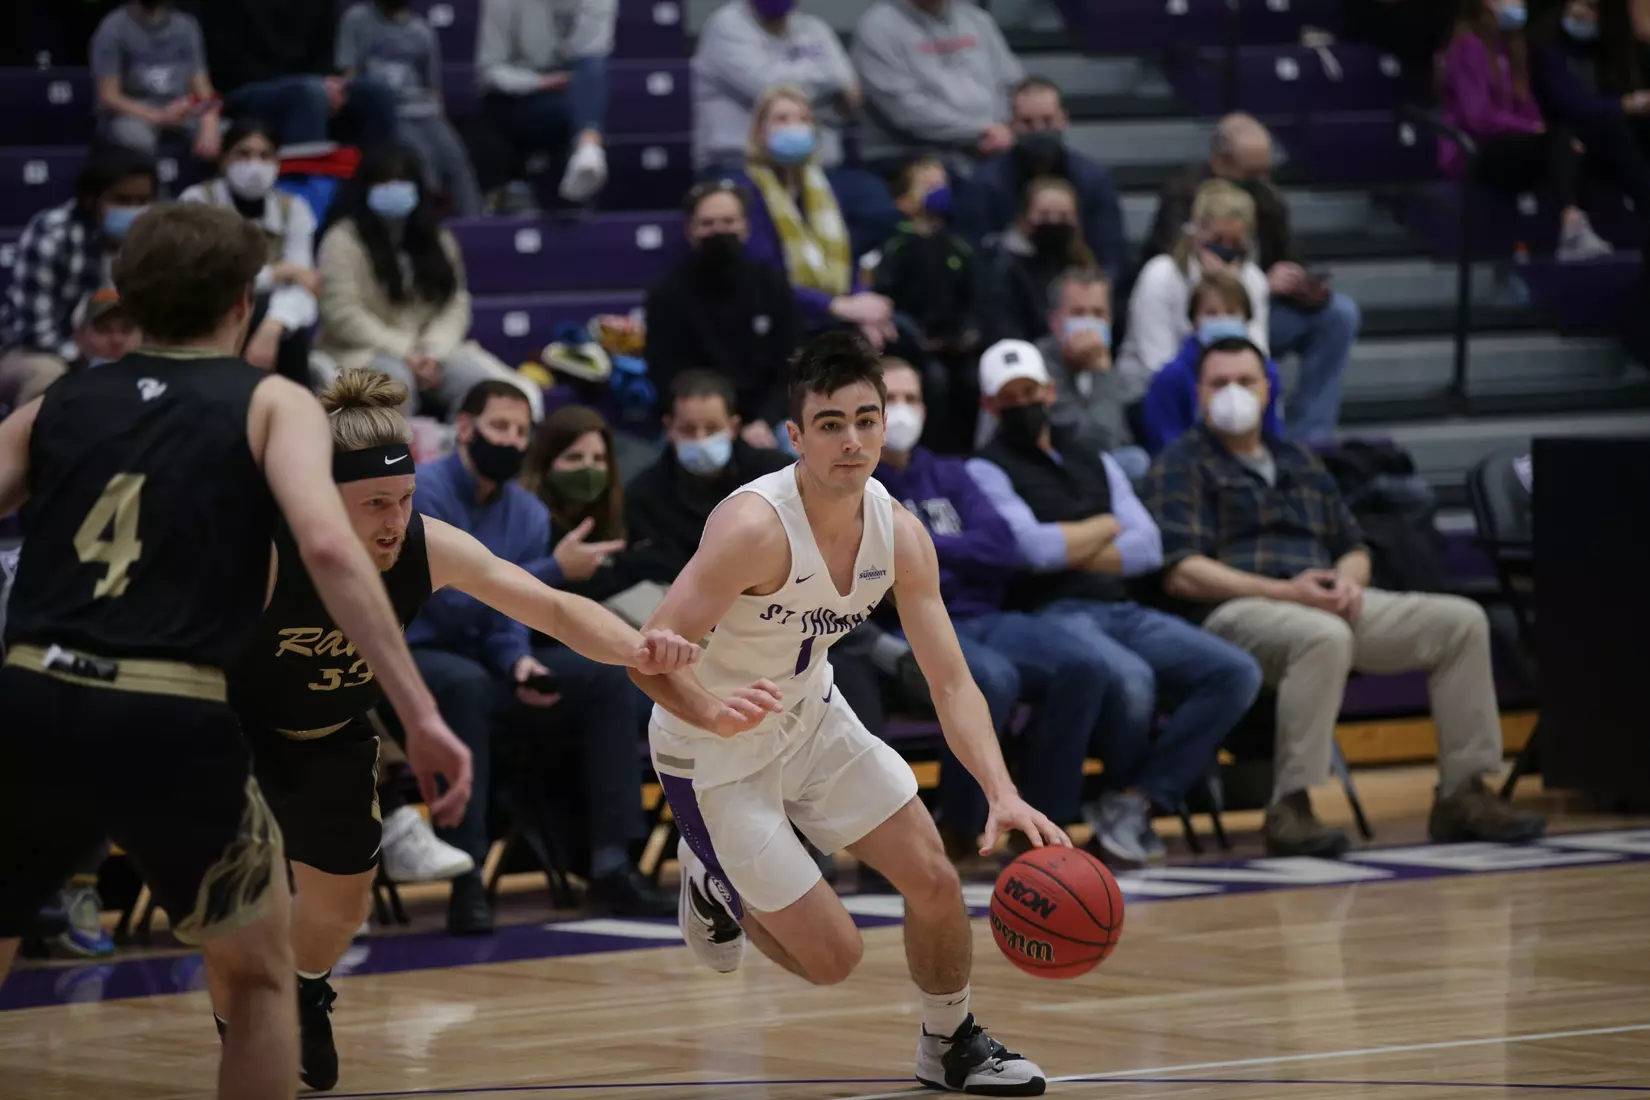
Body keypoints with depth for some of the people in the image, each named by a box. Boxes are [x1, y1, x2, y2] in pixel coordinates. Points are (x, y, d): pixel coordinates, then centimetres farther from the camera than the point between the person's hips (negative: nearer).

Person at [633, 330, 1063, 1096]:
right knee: (832, 957, -5)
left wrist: (1002, 795, -27)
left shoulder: (899, 533, -12)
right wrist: (713, 713, -53)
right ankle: (715, 885, 26)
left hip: (812, 719, 6)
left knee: (933, 881, 0)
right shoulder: (754, 527, -32)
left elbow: (951, 681, -11)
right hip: (715, 756, -6)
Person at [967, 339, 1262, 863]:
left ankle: (1129, 803, -18)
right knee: (1129, 678, -38)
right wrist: (1106, 526, 6)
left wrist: (1067, 554, -2)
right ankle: (1133, 791, -6)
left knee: (1236, 673, -17)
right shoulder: (986, 471, 6)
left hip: (1123, 611, 6)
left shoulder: (1096, 464, 24)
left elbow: (1148, 548, 10)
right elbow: (1035, 549, -11)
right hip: (1053, 616, -6)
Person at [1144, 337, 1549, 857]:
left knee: (1462, 621, -8)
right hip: (1235, 611, -7)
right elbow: (1180, 574, -8)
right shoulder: (1183, 465, 5)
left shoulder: (1300, 463, 27)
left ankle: (1462, 795, -9)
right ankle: (1290, 808, -41)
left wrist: (1347, 580, 1)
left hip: (1324, 604, 7)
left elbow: (1355, 550, 28)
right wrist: (1282, 591, -17)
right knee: (1323, 636, -41)